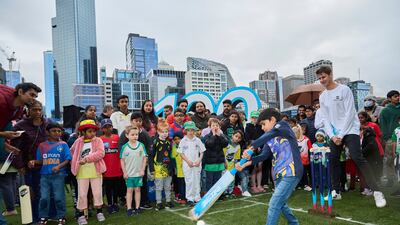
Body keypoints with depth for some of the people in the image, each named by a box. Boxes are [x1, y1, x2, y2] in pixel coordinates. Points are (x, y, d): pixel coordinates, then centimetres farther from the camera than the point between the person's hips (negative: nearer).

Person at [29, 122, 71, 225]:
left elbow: (67, 159, -5)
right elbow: (41, 160, 12)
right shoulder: (42, 145, 7)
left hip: (58, 175, -2)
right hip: (45, 175, 3)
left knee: (59, 197, 2)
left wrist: (59, 166, -19)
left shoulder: (63, 145, -1)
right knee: (44, 197, 5)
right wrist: (33, 162, -8)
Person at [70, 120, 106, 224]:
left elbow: (100, 153, -16)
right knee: (82, 194, 3)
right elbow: (72, 152, 18)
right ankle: (81, 215, 18)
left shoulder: (98, 140, -2)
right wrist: (74, 164, 6)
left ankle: (99, 212, 25)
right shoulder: (78, 141, 6)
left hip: (95, 171, -1)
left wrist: (87, 158, -22)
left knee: (98, 193, 6)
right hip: (82, 172, 1)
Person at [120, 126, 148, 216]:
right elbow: (122, 160, -2)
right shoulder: (125, 147, -7)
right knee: (129, 190, 6)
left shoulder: (141, 145, -5)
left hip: (138, 173, 1)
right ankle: (129, 209, 12)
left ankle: (137, 207, 19)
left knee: (137, 189, 10)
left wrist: (142, 170, -3)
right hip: (129, 174, -1)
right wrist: (124, 172, -4)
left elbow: (144, 158, 1)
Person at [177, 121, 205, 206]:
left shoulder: (197, 140, 3)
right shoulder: (183, 141, -1)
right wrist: (188, 161, -11)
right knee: (189, 181, 1)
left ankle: (197, 198, 17)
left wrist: (199, 160, -7)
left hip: (197, 164, 2)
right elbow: (181, 153, -1)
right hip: (187, 164, -2)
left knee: (197, 181, 7)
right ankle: (190, 198, 12)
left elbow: (202, 151, 7)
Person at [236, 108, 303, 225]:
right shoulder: (269, 140, 14)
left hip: (291, 173, -8)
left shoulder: (283, 125, -4)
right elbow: (263, 155, -1)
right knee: (280, 204, 20)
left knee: (274, 204, -10)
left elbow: (272, 133, -26)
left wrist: (251, 147, -30)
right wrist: (247, 162, -17)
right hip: (279, 174, 9)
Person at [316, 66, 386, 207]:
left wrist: (341, 134, -16)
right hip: (334, 133, 6)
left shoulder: (344, 90, -6)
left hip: (350, 130, -5)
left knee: (357, 158, -18)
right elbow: (325, 119, 6)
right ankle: (336, 192, 15)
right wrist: (332, 135, -8)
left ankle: (376, 192, -12)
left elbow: (349, 113, -12)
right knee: (333, 160, 3)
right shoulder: (322, 96, 10)